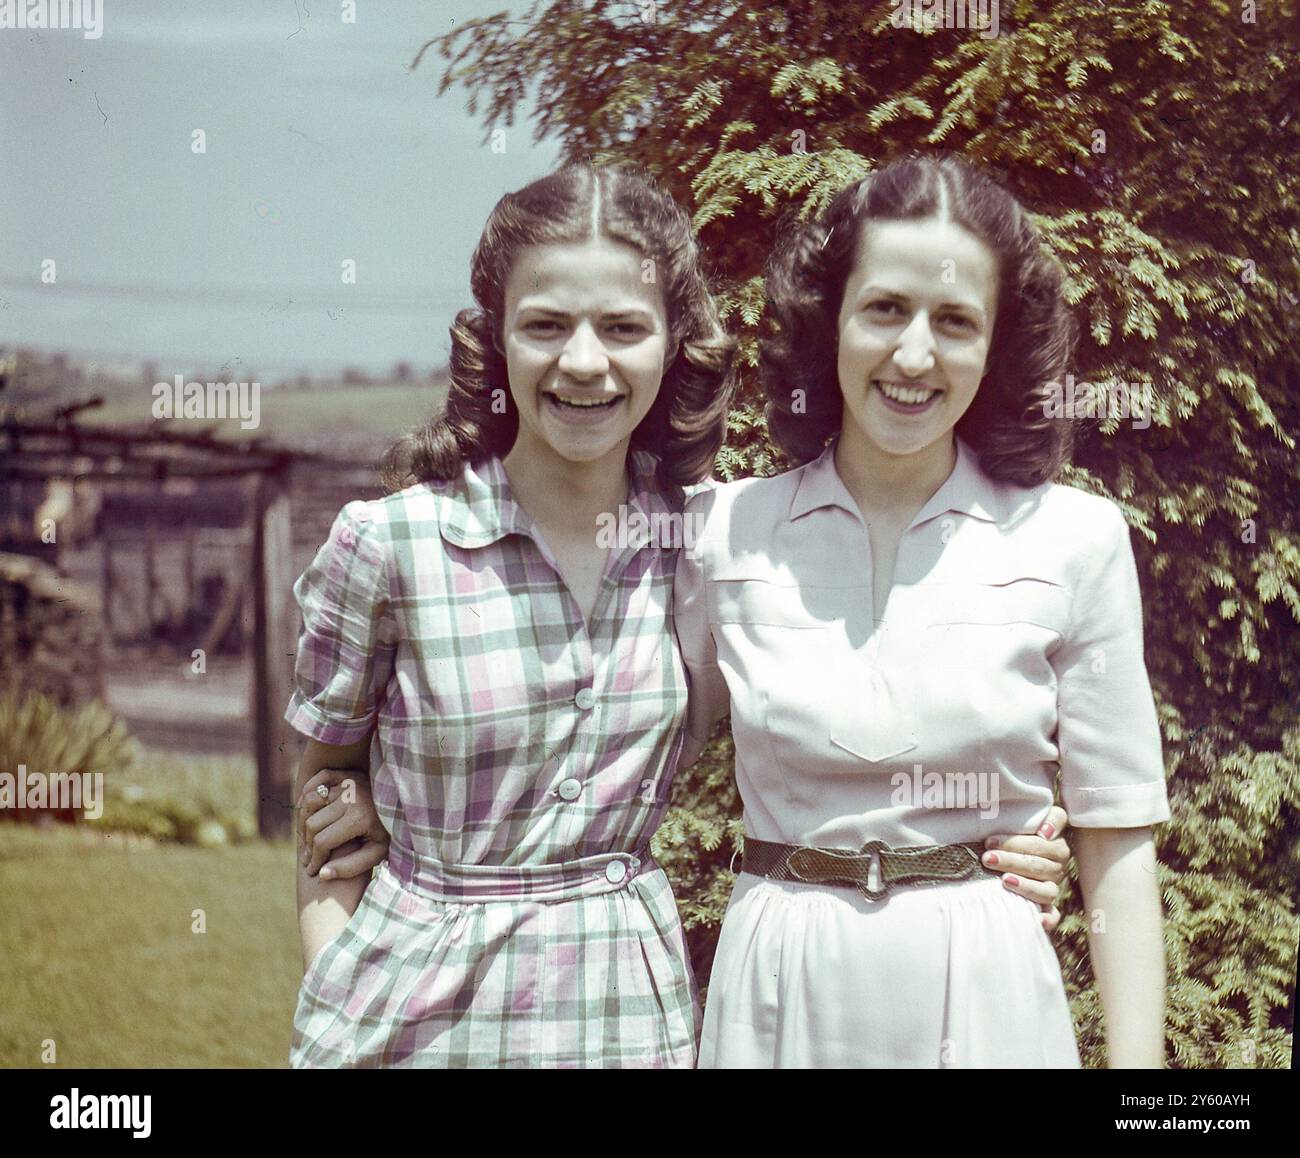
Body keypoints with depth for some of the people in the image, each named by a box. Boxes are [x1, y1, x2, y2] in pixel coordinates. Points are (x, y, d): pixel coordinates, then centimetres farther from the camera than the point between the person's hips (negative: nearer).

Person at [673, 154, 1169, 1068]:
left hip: (986, 994, -1)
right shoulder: (725, 534, -3)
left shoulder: (1077, 539, -6)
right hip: (780, 994, 1)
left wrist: (1138, 1055, -6)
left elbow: (1117, 838, -3)